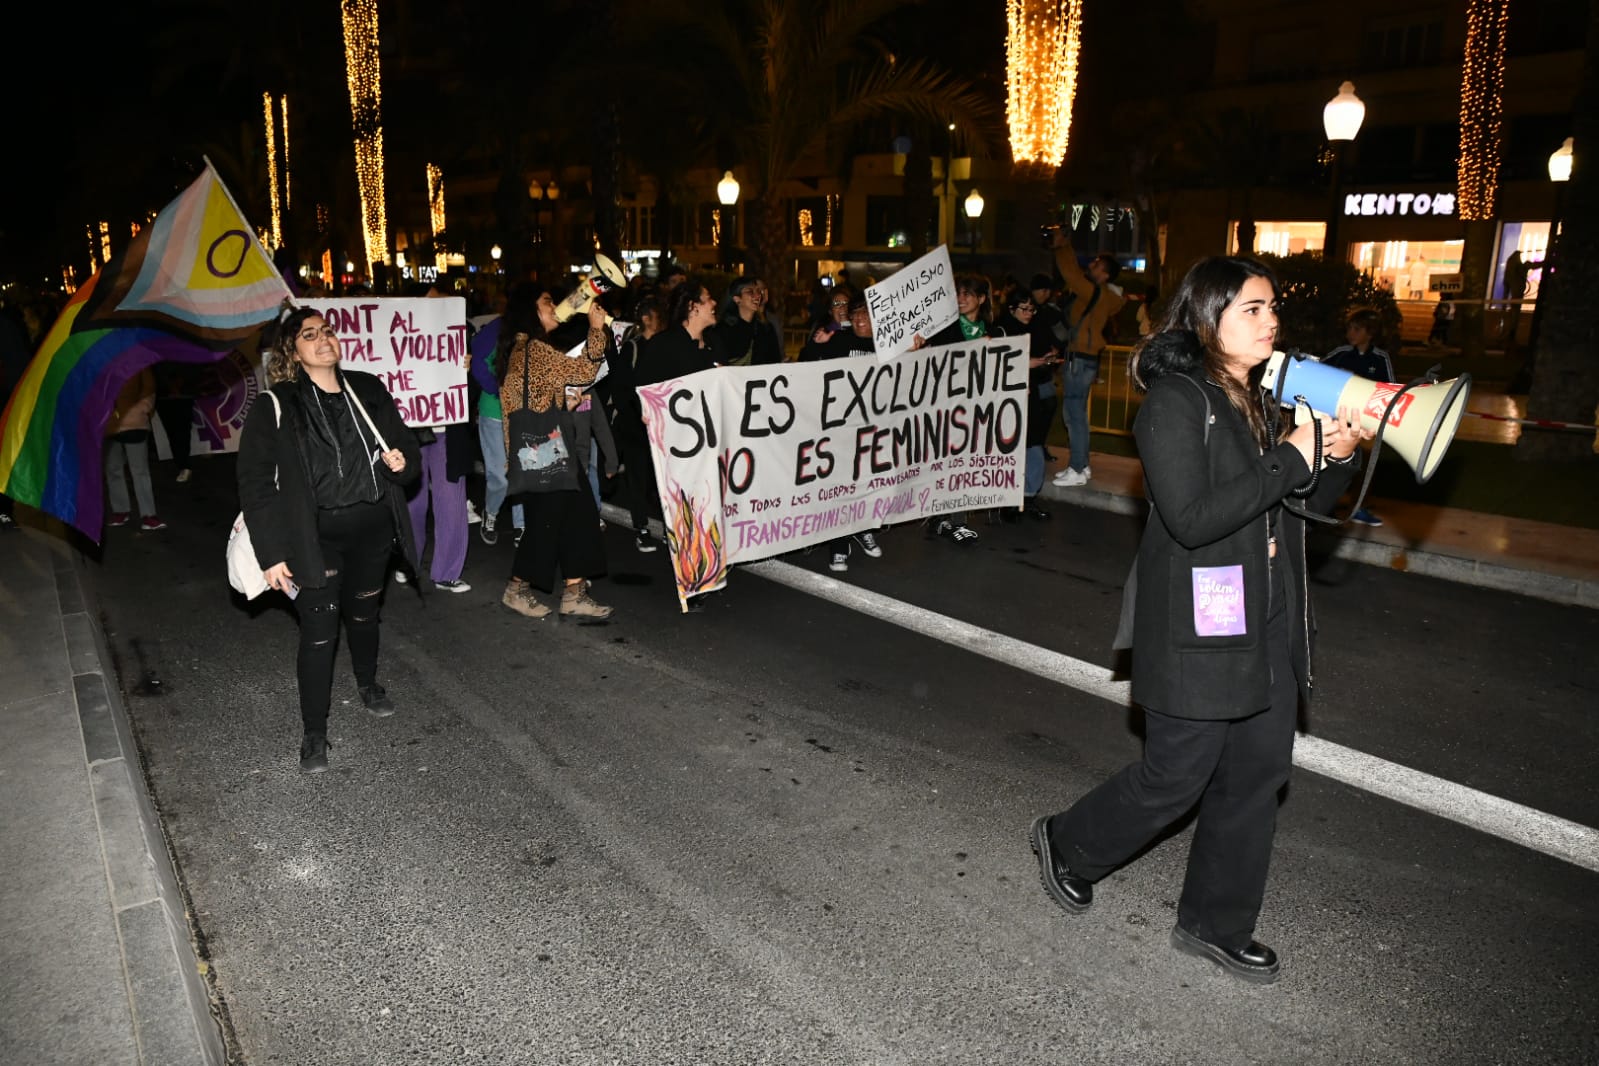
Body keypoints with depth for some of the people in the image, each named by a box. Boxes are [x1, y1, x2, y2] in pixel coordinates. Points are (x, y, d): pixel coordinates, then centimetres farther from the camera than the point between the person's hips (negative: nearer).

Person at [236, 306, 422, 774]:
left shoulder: (369, 390, 4)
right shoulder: (275, 408, -9)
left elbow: (407, 448, 15)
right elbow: (255, 483, -10)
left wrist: (402, 463, -10)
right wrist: (271, 553, -14)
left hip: (373, 528, 4)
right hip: (316, 537, -4)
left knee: (364, 614, 22)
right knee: (319, 634, -2)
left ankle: (368, 683, 48)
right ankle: (314, 733, 14)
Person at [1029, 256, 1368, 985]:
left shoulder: (1258, 401, 12)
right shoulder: (1175, 399, -14)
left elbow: (1300, 504, 15)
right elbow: (1191, 516, -25)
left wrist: (1336, 458, -4)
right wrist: (1292, 459, -20)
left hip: (1267, 626, 8)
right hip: (1199, 628, -8)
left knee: (1257, 774, 14)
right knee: (1176, 777, 3)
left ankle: (1216, 925, 31)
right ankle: (1066, 844, 30)